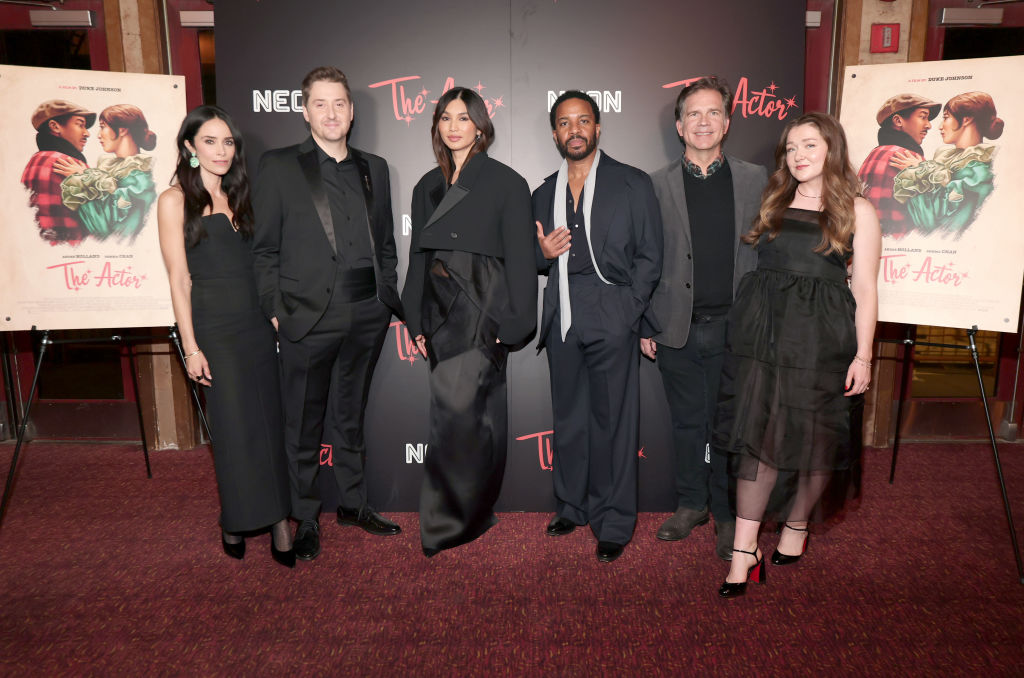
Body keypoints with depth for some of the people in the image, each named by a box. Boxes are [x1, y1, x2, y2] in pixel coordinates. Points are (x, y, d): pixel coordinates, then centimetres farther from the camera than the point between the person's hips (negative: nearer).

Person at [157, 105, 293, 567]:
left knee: (271, 423, 3)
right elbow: (179, 279, -5)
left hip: (259, 322, 5)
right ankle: (236, 522, 18)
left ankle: (276, 521, 10)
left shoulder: (238, 198, 14)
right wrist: (191, 347, -9)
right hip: (215, 327, -4)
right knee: (236, 426, 0)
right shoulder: (175, 200, -1)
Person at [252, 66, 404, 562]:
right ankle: (305, 519, 23)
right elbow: (265, 249, -1)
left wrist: (388, 299, 7)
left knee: (350, 416, 18)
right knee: (304, 426, 7)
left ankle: (353, 504, 32)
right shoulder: (279, 166, 0)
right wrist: (275, 309, -7)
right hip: (309, 317, -3)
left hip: (366, 317, 4)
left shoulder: (373, 168, 12)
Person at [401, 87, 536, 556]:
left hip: (482, 312, -5)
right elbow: (418, 257, 16)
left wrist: (515, 323, -10)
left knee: (457, 409, -12)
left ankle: (445, 524, 0)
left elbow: (520, 257, -5)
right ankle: (479, 513, 24)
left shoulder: (506, 183, -1)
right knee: (479, 414, 12)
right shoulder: (427, 187, 15)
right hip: (442, 314, 6)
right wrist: (417, 322, 11)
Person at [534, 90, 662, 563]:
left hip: (613, 323, -4)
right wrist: (543, 253, -3)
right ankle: (571, 507, 29)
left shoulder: (633, 185, 3)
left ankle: (614, 524, 14)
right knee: (568, 419, 12)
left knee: (612, 423, 0)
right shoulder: (543, 194, 15)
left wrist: (629, 313, -7)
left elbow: (649, 257, 1)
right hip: (562, 324, 4)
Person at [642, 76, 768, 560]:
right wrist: (644, 325, 1)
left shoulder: (755, 180, 5)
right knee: (687, 423, 12)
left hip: (735, 327, 0)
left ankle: (727, 513, 23)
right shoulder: (657, 185, 4)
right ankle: (691, 503, 30)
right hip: (678, 329, 1)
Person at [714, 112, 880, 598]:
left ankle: (796, 528, 30)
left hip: (822, 339, -2)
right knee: (757, 435, -1)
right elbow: (758, 266, 12)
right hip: (760, 333, 2)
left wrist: (862, 355, -6)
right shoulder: (772, 203, 13)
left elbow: (864, 289, 0)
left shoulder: (857, 210, 3)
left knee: (813, 439, 6)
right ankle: (744, 551, 3)